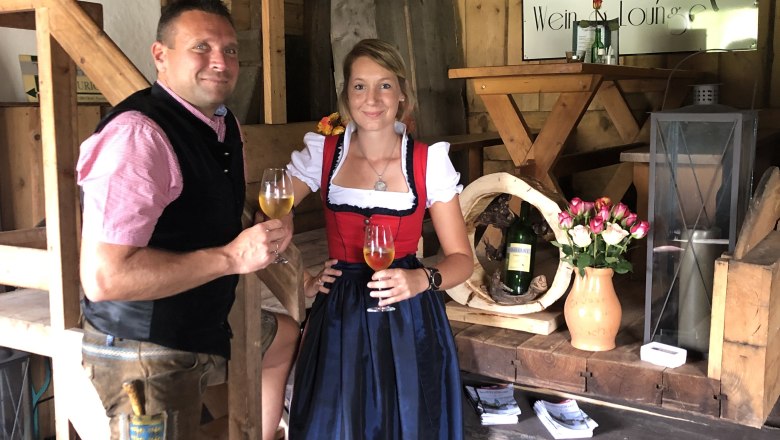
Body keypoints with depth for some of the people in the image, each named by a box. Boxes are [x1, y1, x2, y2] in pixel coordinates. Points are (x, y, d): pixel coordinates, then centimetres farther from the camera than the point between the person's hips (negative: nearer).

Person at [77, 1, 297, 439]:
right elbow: (103, 277, -34)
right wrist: (230, 257, -30)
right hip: (147, 352, -10)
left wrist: (269, 237, 3)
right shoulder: (138, 134, -26)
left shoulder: (228, 127, 3)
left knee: (287, 337, 27)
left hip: (211, 326, 10)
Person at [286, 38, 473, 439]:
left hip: (408, 319, -1)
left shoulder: (429, 162, -5)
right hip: (339, 316, 1)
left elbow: (461, 259, -2)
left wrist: (421, 280, -21)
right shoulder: (322, 154, -2)